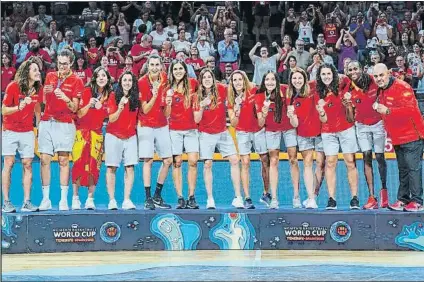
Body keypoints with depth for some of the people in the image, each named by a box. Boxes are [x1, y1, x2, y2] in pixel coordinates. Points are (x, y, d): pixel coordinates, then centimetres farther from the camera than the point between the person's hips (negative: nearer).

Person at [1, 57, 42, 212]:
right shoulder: (13, 86, -13)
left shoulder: (38, 89, 0)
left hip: (27, 131, 4)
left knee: (28, 164, -2)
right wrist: (19, 107, -27)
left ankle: (27, 202, 0)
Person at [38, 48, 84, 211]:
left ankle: (64, 200, -3)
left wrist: (66, 99, -22)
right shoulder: (50, 76, 13)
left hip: (64, 124, -4)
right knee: (44, 160, -1)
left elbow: (74, 108, -3)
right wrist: (46, 92, -3)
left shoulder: (76, 81, 1)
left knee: (63, 161, -5)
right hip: (46, 122, 4)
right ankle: (46, 199, 4)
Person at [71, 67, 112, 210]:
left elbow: (108, 116, 12)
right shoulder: (87, 91, -1)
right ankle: (75, 198, -3)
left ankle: (90, 199, 3)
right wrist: (89, 104, -18)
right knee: (79, 164, -9)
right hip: (82, 131, -3)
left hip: (97, 133, 3)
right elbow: (79, 114, -3)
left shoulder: (110, 95, 7)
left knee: (94, 166, -2)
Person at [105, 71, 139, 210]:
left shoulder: (135, 98, 7)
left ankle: (127, 200, -2)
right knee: (111, 168, -4)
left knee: (130, 167, -5)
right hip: (114, 136, -3)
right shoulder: (114, 96, -2)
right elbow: (111, 119, -7)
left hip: (130, 137, 3)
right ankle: (112, 200, 0)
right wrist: (120, 107, -22)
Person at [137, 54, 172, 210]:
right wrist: (154, 96, -23)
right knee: (148, 161, -7)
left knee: (168, 160, 4)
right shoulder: (142, 82, -11)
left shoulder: (164, 78, 3)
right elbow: (145, 110, -11)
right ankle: (148, 199, -3)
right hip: (146, 126, -5)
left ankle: (157, 196, 15)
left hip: (162, 125, 5)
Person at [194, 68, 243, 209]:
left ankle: (238, 197, -2)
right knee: (207, 164, -3)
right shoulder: (198, 96, -3)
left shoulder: (221, 90, -5)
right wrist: (202, 106, -20)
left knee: (235, 161, -6)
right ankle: (210, 199, 4)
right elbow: (197, 120, -6)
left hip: (223, 132, 1)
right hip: (206, 134, -1)